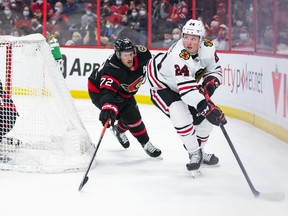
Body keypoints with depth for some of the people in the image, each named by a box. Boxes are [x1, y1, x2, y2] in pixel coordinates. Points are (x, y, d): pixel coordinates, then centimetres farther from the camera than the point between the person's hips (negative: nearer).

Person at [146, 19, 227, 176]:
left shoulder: (208, 48, -17)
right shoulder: (178, 55, -39)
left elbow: (215, 70, -1)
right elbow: (186, 89, -46)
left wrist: (209, 84, -23)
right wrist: (206, 107, -54)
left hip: (185, 83, 7)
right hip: (162, 85, -7)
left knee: (205, 118, 4)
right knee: (182, 116, -27)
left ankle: (198, 151, 29)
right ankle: (195, 154, -6)